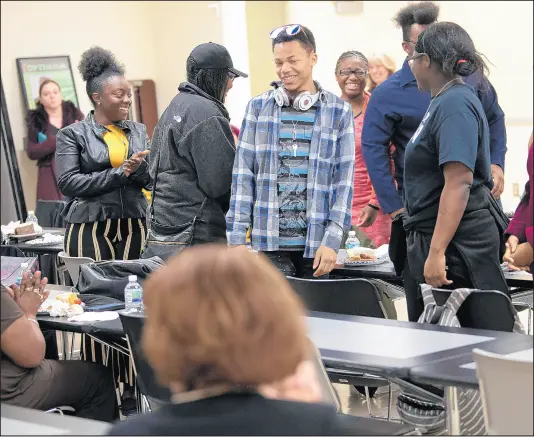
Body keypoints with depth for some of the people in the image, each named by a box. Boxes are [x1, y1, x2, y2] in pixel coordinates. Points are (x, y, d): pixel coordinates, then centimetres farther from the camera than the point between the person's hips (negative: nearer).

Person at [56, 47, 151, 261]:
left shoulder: (138, 131, 13)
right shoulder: (73, 134, 1)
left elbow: (152, 179, 9)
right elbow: (67, 182, -11)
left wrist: (138, 167, -14)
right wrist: (119, 173, -12)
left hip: (134, 226, 4)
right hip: (90, 228, -4)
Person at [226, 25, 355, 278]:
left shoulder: (338, 111, 4)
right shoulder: (258, 107, 6)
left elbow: (344, 180, 1)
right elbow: (242, 174, 5)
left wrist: (332, 241, -7)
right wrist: (236, 237, -2)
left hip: (316, 241, 0)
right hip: (270, 239, 0)